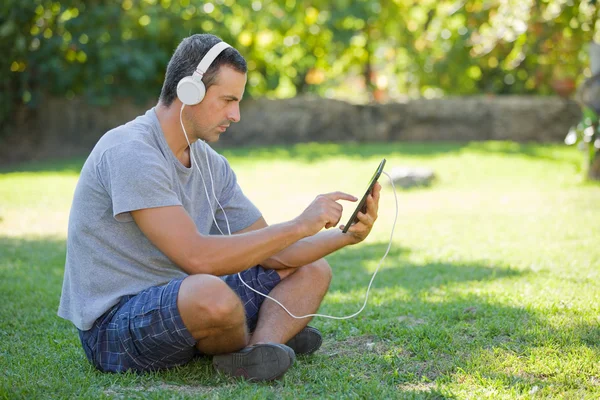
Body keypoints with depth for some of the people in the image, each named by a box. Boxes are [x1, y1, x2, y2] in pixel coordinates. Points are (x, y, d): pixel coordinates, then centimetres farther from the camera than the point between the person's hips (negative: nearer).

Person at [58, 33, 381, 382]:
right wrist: (300, 225, -22)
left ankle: (260, 346, -18)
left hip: (180, 305, 9)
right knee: (213, 295, -39)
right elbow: (197, 257, -29)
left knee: (312, 271, 9)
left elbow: (270, 253, 10)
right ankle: (274, 332, -6)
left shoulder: (211, 165, 7)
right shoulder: (131, 153, -20)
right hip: (114, 323, -9)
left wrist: (346, 236, -6)